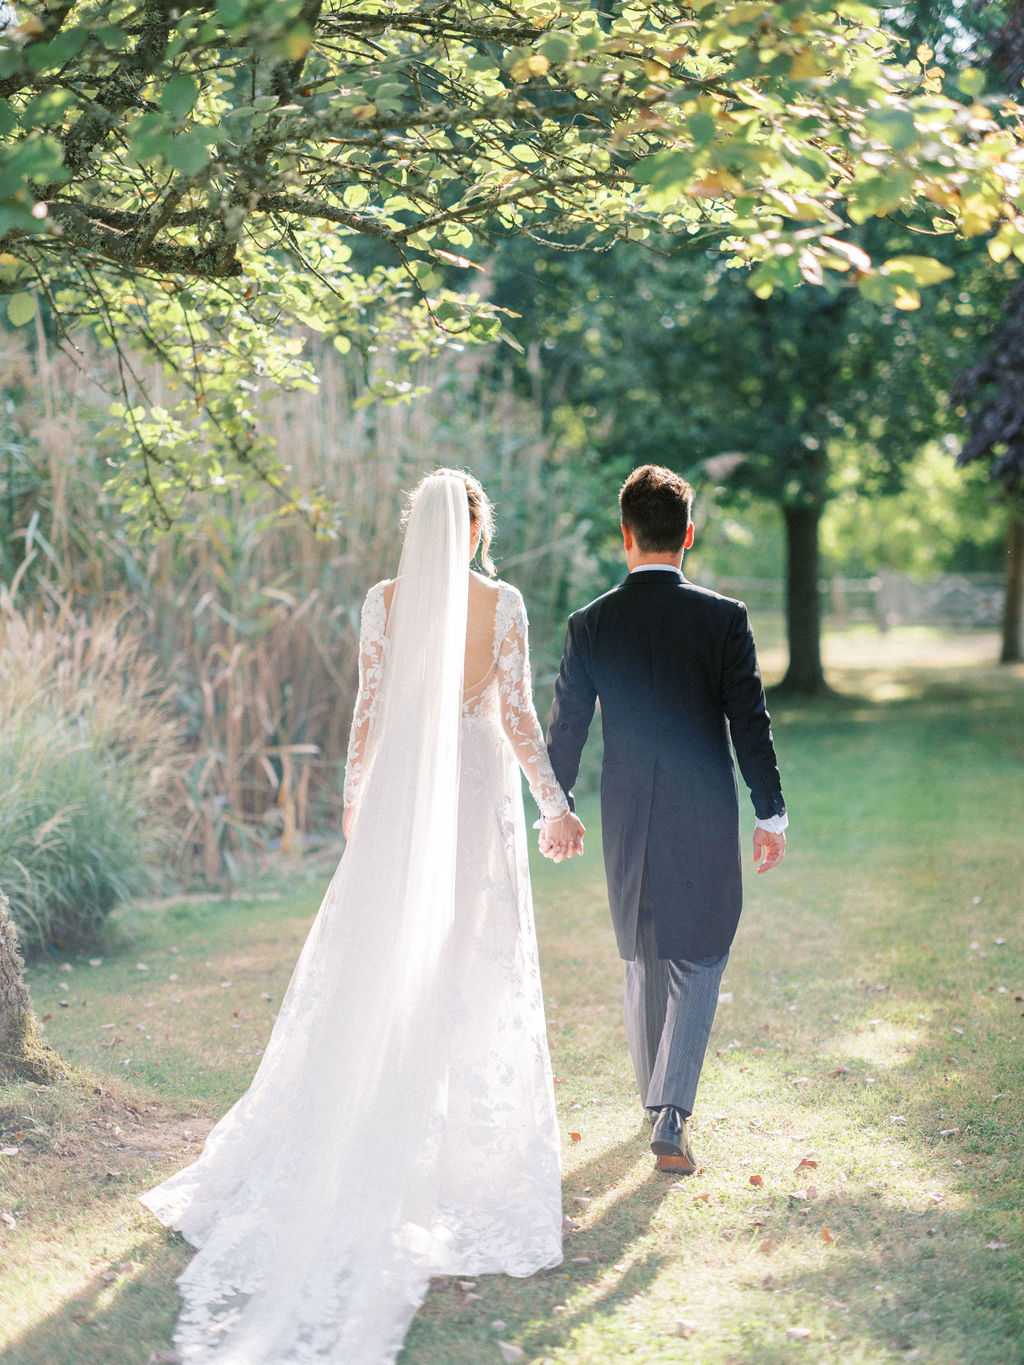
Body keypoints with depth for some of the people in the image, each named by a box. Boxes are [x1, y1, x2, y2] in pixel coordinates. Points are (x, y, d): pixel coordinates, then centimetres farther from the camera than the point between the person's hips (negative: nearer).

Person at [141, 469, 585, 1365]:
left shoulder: (384, 602, -3)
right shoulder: (504, 603, -6)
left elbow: (369, 710, -2)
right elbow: (518, 714, -7)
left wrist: (355, 797, 11)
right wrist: (555, 800, 1)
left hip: (400, 792, 1)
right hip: (481, 791, -1)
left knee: (374, 966, 10)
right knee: (477, 970, 8)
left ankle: (353, 1148, 15)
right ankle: (473, 1140, 14)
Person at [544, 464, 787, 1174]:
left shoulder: (590, 624, -3)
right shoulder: (724, 618, -9)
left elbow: (567, 726, 3)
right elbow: (750, 722, -7)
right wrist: (772, 811, 2)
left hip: (627, 818, 3)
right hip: (706, 818, -3)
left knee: (643, 960, 19)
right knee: (698, 959, 4)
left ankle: (656, 1099, 34)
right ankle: (671, 1118, -8)